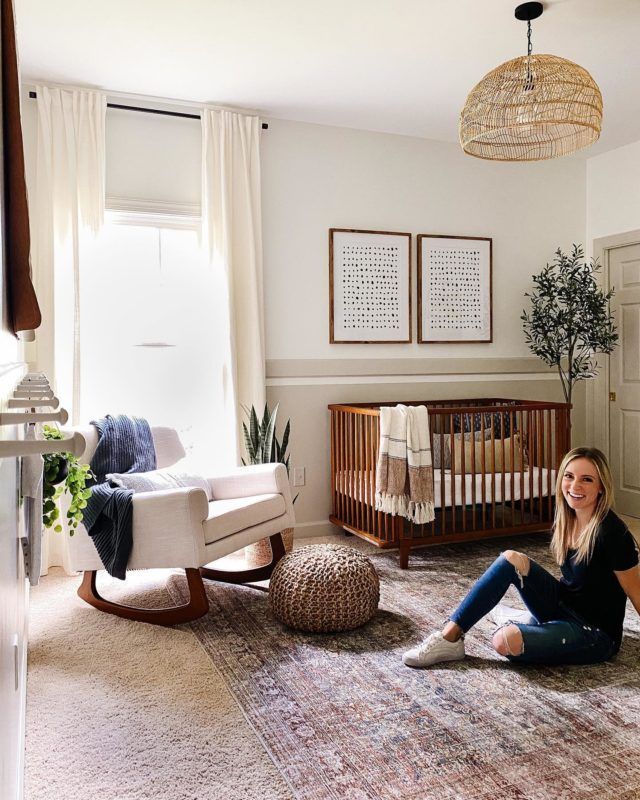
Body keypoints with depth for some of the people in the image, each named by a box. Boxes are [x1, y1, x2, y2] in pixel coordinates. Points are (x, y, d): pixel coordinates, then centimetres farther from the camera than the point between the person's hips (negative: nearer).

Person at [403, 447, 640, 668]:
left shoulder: (611, 533, -24)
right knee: (511, 559, -16)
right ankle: (449, 637, -12)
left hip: (596, 634, -7)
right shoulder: (566, 518, -1)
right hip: (563, 604, 7)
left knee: (505, 642, -31)